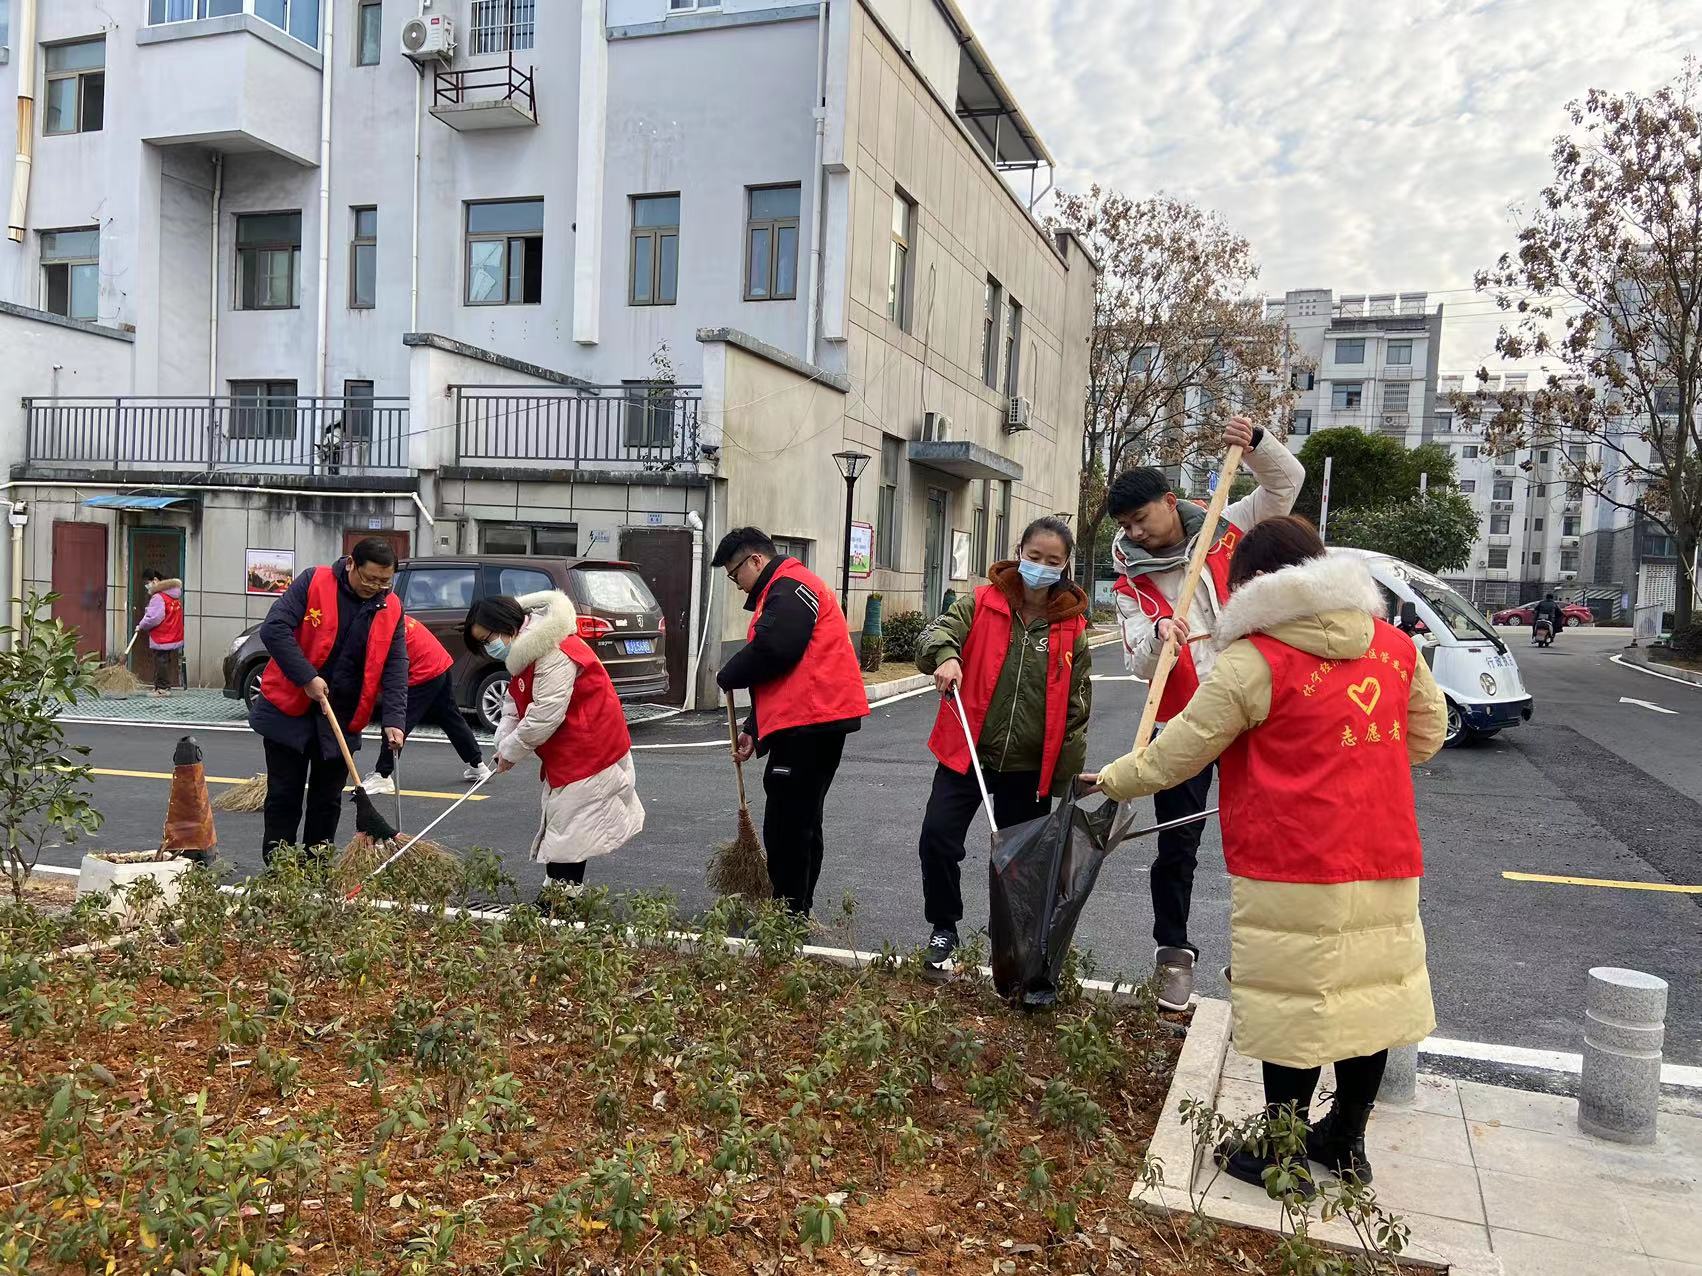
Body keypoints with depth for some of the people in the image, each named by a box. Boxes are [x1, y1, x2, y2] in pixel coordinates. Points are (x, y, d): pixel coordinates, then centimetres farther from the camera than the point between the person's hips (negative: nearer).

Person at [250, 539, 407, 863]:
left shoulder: (392, 609, 0)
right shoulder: (313, 583, -11)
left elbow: (395, 668, -2)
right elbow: (273, 629, -18)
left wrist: (394, 720, -14)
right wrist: (307, 678, -23)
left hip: (342, 719, 3)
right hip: (290, 710, -3)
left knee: (328, 800, 10)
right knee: (284, 796, 4)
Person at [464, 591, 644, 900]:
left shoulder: (554, 653, -25)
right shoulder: (524, 652, 10)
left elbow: (545, 714, -26)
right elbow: (514, 705, 12)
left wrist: (511, 751, -14)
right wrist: (503, 744, -4)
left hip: (588, 755, -10)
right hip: (567, 755, 10)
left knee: (568, 834, -6)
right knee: (562, 828, 14)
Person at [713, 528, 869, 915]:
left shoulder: (789, 588, -9)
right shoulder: (780, 591, 25)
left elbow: (771, 651, -22)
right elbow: (776, 674, 26)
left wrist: (728, 676, -5)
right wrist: (754, 729, 20)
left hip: (808, 723, -11)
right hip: (815, 721, 11)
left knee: (786, 825, -6)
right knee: (801, 821, 16)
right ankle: (797, 911, 26)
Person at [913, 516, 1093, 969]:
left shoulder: (1071, 627, 1)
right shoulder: (981, 605, -2)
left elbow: (1076, 705, 5)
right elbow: (935, 633, -14)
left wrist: (1068, 774, 5)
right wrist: (944, 654, -39)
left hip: (1030, 766, 1)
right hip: (966, 753, -1)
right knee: (937, 838, -12)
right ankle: (944, 928, 12)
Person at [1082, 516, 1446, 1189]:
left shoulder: (1255, 659, -12)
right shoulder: (1393, 643, 6)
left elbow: (1177, 752, -6)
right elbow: (1427, 733, 20)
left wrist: (1112, 780, 9)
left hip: (1291, 873, -6)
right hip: (1386, 861, 7)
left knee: (1293, 1005, 4)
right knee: (1372, 993, 16)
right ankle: (1346, 1141, 32)